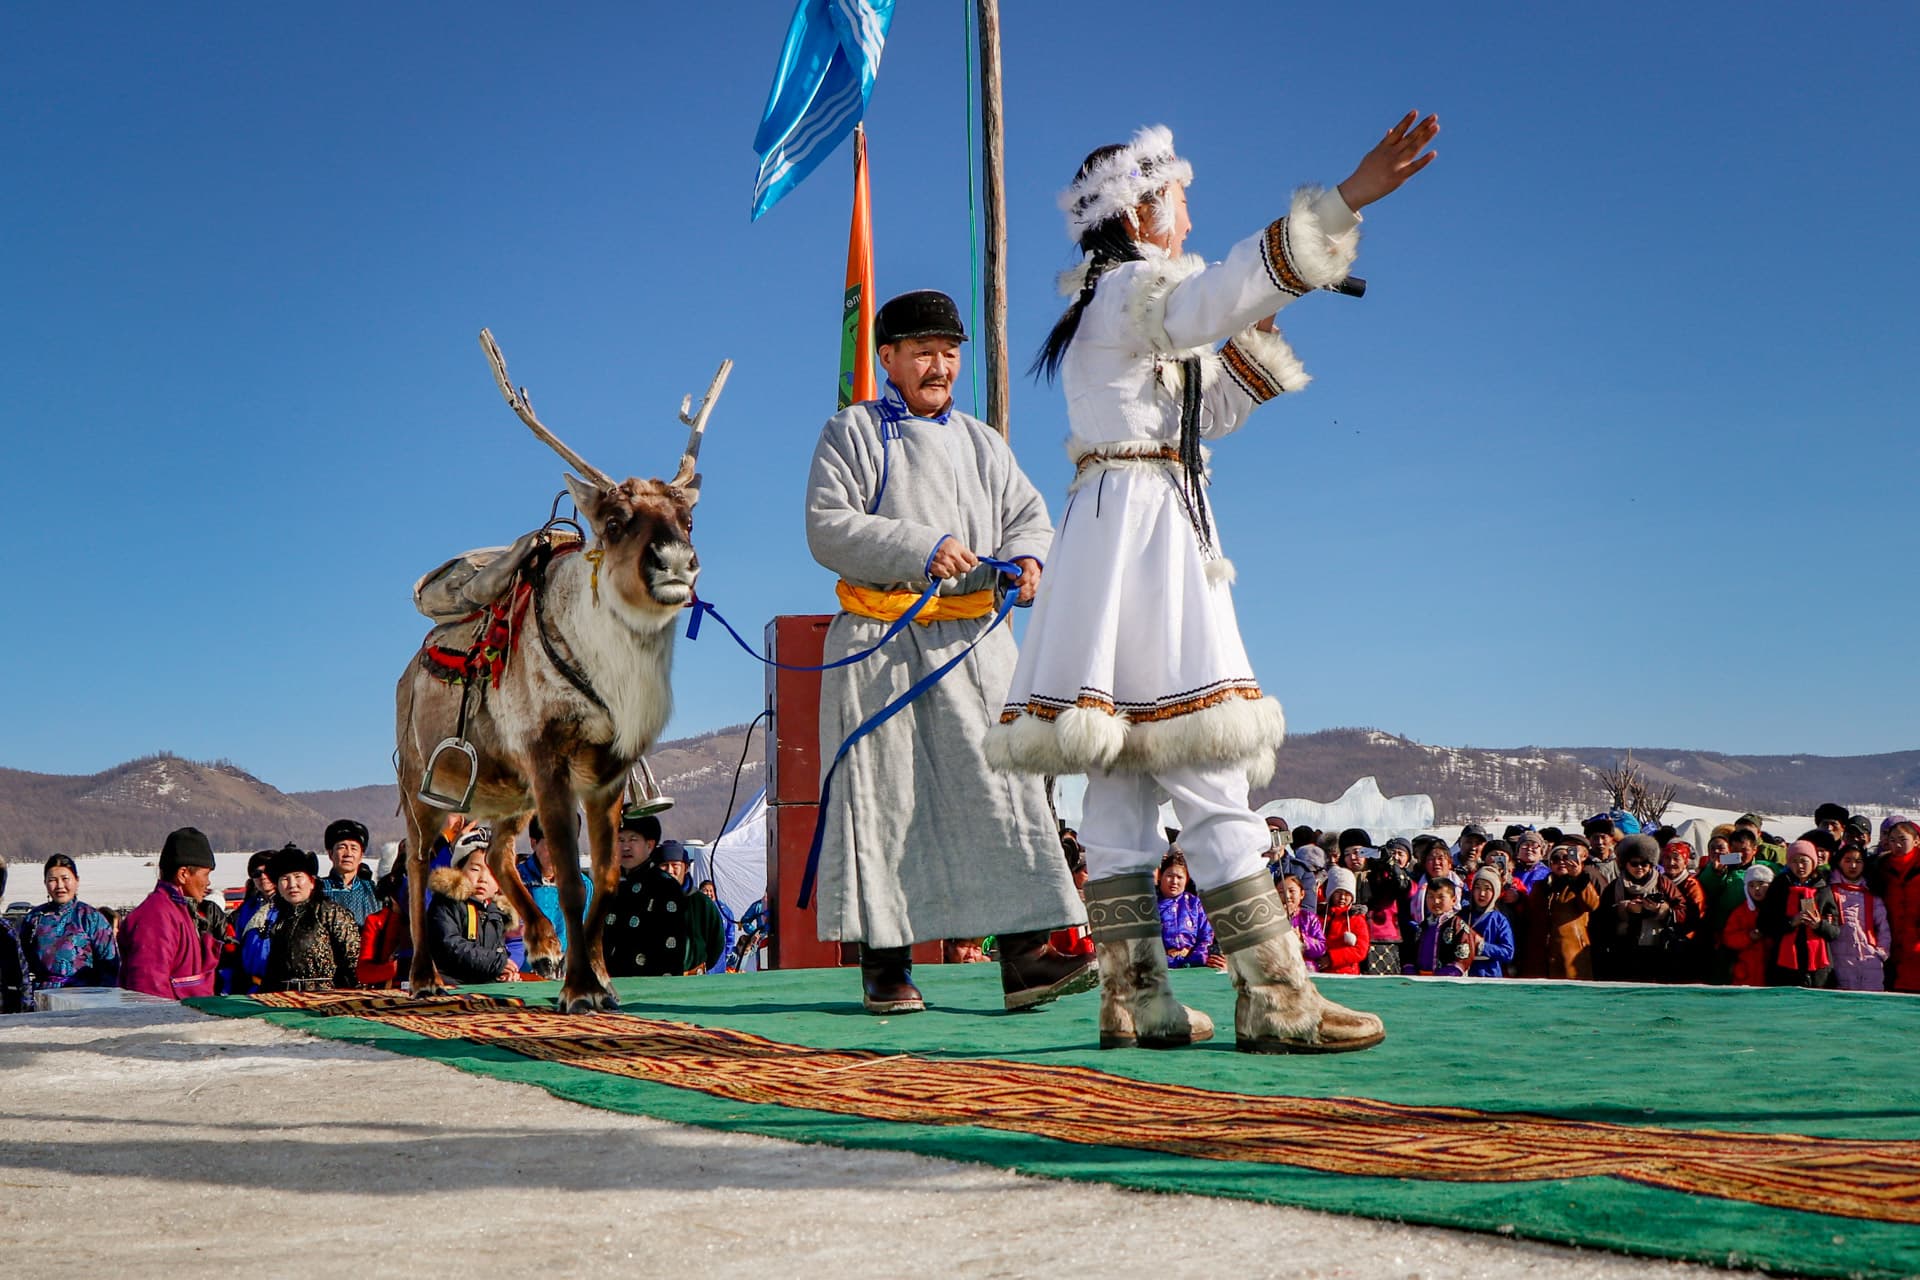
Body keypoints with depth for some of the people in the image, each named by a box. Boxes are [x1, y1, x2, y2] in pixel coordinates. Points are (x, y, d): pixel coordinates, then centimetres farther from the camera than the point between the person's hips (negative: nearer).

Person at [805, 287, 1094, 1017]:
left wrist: (1026, 560, -10)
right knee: (885, 793, -2)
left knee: (1000, 784, -6)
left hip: (972, 640, 4)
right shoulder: (853, 432, 6)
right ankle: (885, 962, 5)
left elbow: (1028, 515, 14)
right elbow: (828, 526, -7)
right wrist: (920, 548, -18)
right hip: (881, 644, -3)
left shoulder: (981, 443, 21)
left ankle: (1023, 956, -8)